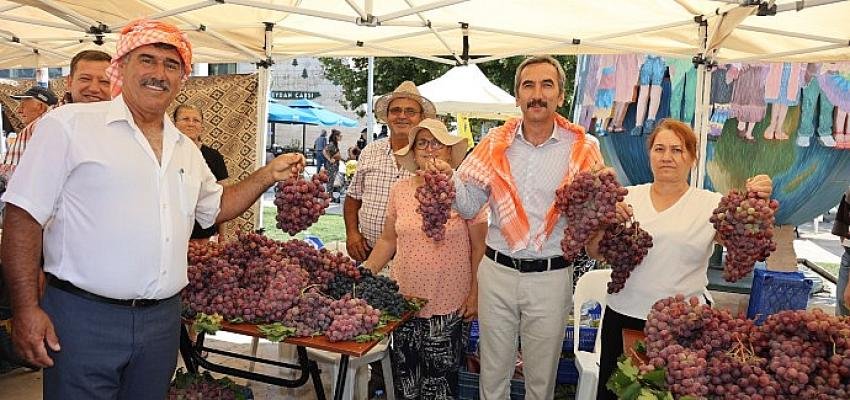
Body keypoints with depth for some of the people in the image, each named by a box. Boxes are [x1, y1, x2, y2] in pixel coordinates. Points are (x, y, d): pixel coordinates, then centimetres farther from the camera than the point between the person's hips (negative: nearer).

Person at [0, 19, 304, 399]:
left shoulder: (186, 149, 11)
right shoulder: (69, 124, -7)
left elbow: (214, 207, 24)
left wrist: (268, 175, 11)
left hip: (163, 319, 6)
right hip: (85, 316, -5)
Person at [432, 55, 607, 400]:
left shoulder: (582, 148, -3)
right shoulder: (495, 144, 2)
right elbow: (469, 206, 2)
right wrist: (449, 180, -16)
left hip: (551, 277, -1)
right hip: (497, 271, 2)